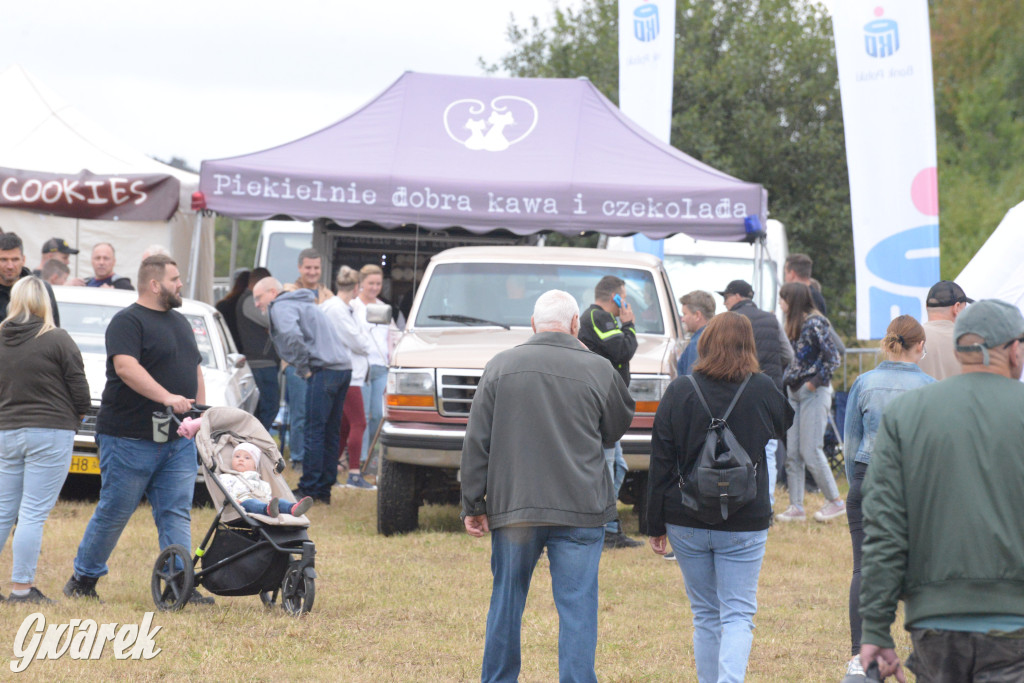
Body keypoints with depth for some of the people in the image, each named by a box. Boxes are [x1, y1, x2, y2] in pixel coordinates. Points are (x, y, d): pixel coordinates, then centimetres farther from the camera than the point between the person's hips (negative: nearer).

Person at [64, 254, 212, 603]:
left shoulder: (180, 322, 19)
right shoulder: (128, 321, -8)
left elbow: (196, 370, 25)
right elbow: (126, 367, -23)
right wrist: (166, 397, -30)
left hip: (178, 440, 7)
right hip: (130, 439, -7)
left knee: (176, 513, 1)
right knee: (114, 512, 0)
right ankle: (83, 579, 13)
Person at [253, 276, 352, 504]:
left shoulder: (281, 308, -2)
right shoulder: (301, 304, 28)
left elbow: (292, 336, -21)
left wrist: (303, 368, -11)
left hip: (324, 371, -9)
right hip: (343, 367, 9)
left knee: (314, 431, -6)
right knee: (331, 432, 11)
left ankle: (308, 489, -5)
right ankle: (324, 489, 15)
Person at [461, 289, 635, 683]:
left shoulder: (501, 367, 2)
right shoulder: (598, 371, -3)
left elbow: (476, 444, 3)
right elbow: (616, 429, 13)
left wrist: (473, 504, 8)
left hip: (512, 507, 2)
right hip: (580, 510, -2)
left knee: (506, 603, 14)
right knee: (577, 607, 0)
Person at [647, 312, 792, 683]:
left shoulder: (679, 391, -4)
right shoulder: (762, 390, -6)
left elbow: (660, 463, -2)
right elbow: (784, 424, 19)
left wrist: (656, 525, 5)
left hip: (687, 523, 1)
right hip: (744, 524, -1)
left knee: (705, 616, 15)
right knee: (738, 615, 1)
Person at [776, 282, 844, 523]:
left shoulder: (815, 324, -12)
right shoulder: (793, 326, 13)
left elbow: (832, 358, -14)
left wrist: (816, 381, -16)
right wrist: (786, 379, 9)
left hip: (814, 393, -8)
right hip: (795, 393, 8)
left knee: (810, 451, -8)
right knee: (792, 452, 4)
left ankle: (835, 501, 4)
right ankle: (796, 507, 7)